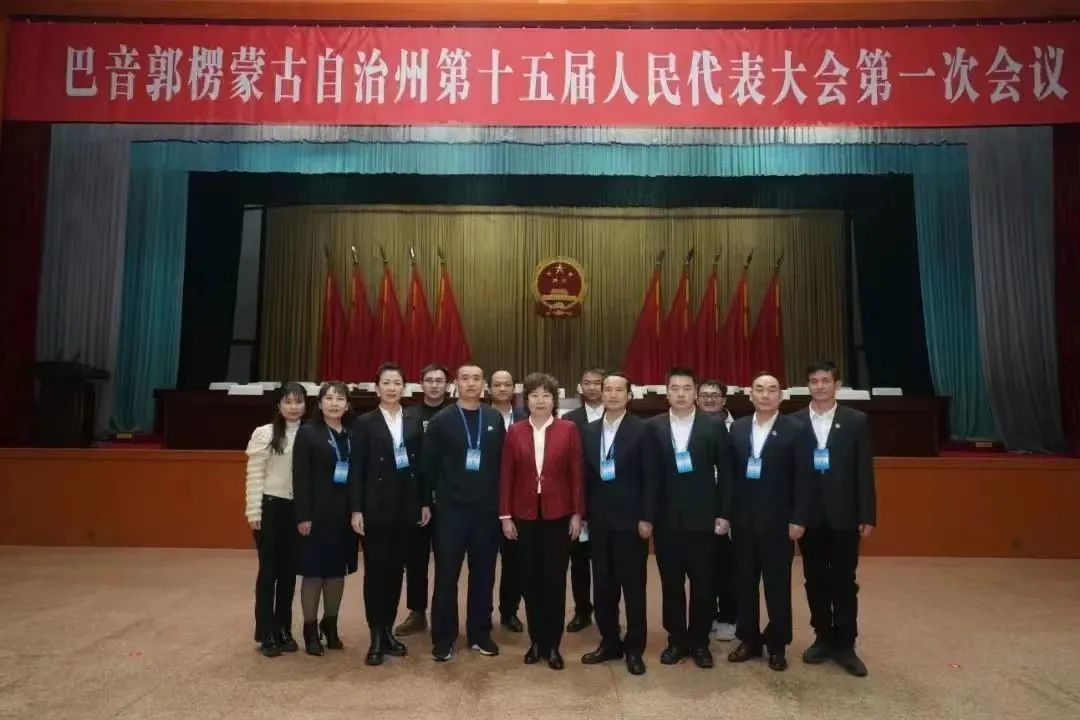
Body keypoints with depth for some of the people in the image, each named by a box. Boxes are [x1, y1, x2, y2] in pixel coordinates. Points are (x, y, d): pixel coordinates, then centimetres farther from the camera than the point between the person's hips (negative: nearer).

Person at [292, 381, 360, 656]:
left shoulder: (353, 435, 6)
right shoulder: (307, 432, -3)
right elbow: (300, 478, -8)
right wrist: (303, 516, -14)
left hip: (345, 514, 4)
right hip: (317, 514, -3)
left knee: (338, 571, 12)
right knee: (314, 572, 4)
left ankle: (330, 625, 28)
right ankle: (311, 631, 18)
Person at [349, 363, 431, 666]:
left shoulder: (414, 424, 8)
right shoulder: (364, 422, -2)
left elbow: (420, 466, 9)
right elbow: (356, 469, -5)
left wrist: (425, 502, 6)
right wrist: (356, 509, -11)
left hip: (405, 507, 3)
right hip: (375, 507, -3)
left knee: (396, 570, 10)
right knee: (375, 571, 2)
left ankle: (388, 630, 22)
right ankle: (376, 637, 10)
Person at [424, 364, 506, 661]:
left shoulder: (495, 420, 5)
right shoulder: (441, 420, -2)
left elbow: (502, 461, 7)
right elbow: (428, 463, 0)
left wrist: (497, 497, 3)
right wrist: (440, 492, 3)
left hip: (487, 508, 2)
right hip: (451, 508, -2)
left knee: (483, 574, 10)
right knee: (446, 575, 4)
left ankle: (480, 633, 24)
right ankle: (443, 638, 16)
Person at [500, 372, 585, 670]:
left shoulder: (568, 429, -2)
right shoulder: (515, 431, 2)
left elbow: (577, 474, -1)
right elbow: (506, 475, 3)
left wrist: (577, 514, -4)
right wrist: (505, 515, -1)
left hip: (558, 515, -1)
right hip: (525, 516, 2)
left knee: (555, 581, 5)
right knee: (530, 581, 9)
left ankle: (553, 645, 18)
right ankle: (536, 642, 23)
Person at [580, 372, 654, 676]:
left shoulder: (641, 430, -6)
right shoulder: (589, 430, 8)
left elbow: (649, 478, -8)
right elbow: (586, 475, 9)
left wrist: (646, 518, -11)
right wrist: (583, 513, 6)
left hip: (630, 518, -4)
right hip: (599, 519, 4)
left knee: (633, 585, 5)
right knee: (603, 584, 11)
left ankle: (634, 648, 17)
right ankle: (609, 642, 25)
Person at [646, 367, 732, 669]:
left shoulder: (713, 427, 1)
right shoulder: (653, 427, 2)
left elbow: (725, 473, 1)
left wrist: (724, 514, -3)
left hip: (702, 518, 0)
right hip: (667, 519, 1)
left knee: (703, 584, 7)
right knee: (671, 583, 9)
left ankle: (699, 642, 23)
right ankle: (676, 640, 24)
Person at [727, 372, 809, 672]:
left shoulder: (794, 429, -4)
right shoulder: (737, 428, 7)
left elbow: (801, 479, -6)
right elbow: (730, 473, 4)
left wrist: (798, 519, -10)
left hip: (777, 520, -3)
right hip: (743, 520, 3)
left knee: (778, 585, 6)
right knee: (744, 583, 11)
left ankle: (777, 645, 21)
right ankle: (749, 640, 24)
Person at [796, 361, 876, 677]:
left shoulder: (856, 421, 0)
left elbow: (864, 471, -2)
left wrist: (868, 516, -5)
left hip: (844, 515, -1)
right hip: (809, 516, 1)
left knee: (844, 582, 6)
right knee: (815, 581, 10)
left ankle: (845, 645, 17)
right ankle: (823, 638, 24)